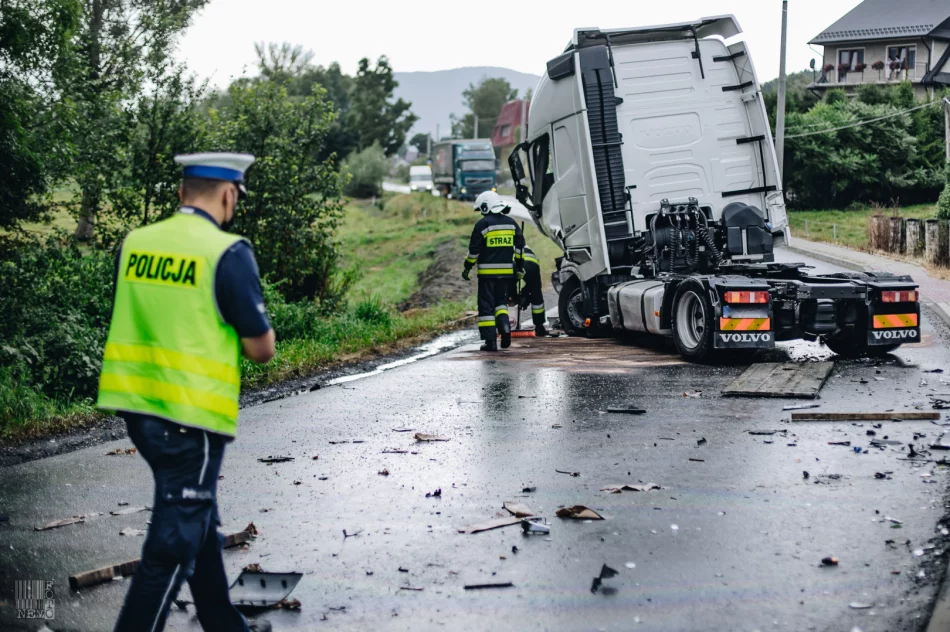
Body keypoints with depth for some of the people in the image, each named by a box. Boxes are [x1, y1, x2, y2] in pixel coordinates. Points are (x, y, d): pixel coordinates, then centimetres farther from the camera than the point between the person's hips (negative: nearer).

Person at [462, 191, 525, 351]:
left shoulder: (482, 224, -8)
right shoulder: (511, 223, 8)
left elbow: (474, 249, -7)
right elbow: (520, 246, 13)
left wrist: (467, 267, 4)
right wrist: (519, 266, 21)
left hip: (487, 272, -5)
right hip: (506, 271, 5)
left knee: (486, 306, 2)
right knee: (501, 301, 19)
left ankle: (490, 341, -1)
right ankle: (505, 327, -6)